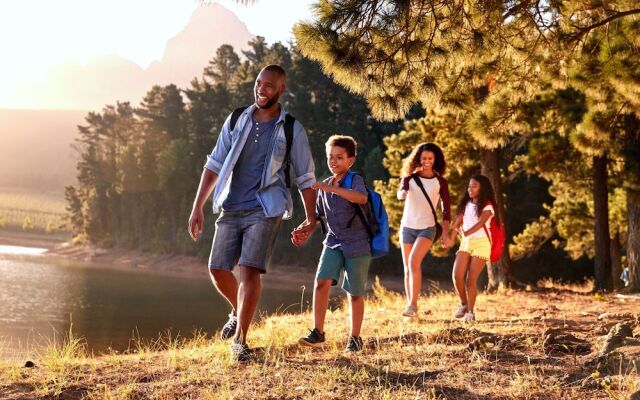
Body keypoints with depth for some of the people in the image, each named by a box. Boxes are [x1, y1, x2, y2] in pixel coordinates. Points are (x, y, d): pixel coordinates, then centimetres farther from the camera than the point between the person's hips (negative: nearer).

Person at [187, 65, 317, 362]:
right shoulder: (236, 121, 7)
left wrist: (310, 219, 1)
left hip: (265, 211, -3)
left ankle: (240, 340, -5)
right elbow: (214, 165, 8)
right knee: (218, 270, 2)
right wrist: (197, 207, 3)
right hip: (231, 210, 4)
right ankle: (239, 312, 32)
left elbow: (305, 179, 6)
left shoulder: (292, 130, 0)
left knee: (249, 270, -15)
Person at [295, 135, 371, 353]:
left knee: (355, 293, 4)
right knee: (322, 282, -14)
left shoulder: (355, 180, -10)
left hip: (357, 244, -5)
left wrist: (332, 188, -37)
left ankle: (355, 337, 18)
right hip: (333, 242, 5)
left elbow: (362, 198, -33)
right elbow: (318, 214, 20)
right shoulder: (325, 185, 10)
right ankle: (318, 333, -10)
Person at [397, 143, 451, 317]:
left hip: (427, 228, -2)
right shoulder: (410, 178, 2)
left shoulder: (440, 182, 1)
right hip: (407, 227, 3)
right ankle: (411, 307, 16)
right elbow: (400, 193, -18)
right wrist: (402, 194, -43)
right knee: (407, 268, 5)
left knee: (414, 262, -23)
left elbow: (446, 209, 4)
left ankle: (413, 304, -21)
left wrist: (445, 233, -2)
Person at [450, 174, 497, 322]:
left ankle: (470, 311, 3)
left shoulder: (487, 206, -4)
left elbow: (480, 224, -18)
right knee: (457, 276, -9)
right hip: (465, 243, 5)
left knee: (471, 279, -9)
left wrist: (466, 233, -29)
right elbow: (457, 223, 7)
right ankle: (464, 304, 13)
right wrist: (450, 235, -11)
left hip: (481, 243, -5)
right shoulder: (466, 204, 14)